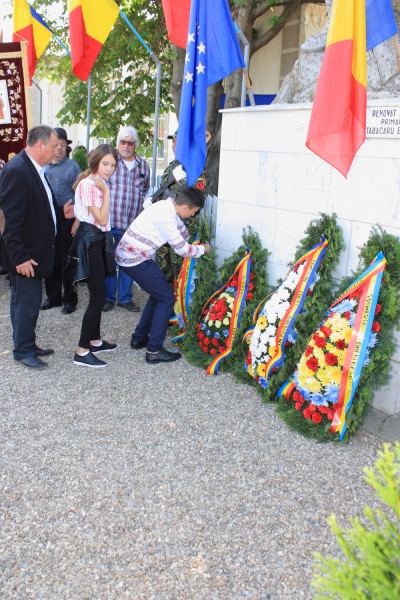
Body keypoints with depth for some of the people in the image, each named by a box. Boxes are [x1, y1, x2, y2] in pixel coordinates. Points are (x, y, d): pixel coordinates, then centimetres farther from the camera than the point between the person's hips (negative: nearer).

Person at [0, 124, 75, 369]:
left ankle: (27, 344, 30)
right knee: (27, 302, 1)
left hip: (36, 250, 9)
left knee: (27, 301, 18)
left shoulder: (36, 168, 8)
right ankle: (23, 351, 15)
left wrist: (61, 213, 3)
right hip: (25, 255, -9)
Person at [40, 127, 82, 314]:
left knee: (66, 261, 3)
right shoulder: (42, 167, 7)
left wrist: (77, 221, -13)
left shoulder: (72, 167, -5)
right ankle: (53, 296, 25)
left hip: (66, 221, -4)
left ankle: (69, 299, 15)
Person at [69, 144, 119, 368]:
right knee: (98, 297, -10)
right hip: (90, 241, -10)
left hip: (99, 240, 10)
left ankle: (95, 340, 27)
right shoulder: (88, 185, -17)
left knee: (98, 294, 15)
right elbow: (101, 218, -20)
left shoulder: (98, 183, 13)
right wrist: (106, 191, -19)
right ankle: (82, 352, -5)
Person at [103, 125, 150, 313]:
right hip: (111, 221, -3)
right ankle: (108, 297, 20)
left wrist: (142, 210, 11)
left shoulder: (143, 165, 8)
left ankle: (125, 298, 22)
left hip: (134, 223, 3)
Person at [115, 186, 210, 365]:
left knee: (158, 295, 20)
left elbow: (181, 228, 27)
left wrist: (193, 244, 31)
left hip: (128, 255, 10)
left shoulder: (167, 207, 8)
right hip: (135, 259, -10)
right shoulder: (165, 217, -21)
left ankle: (139, 338, 29)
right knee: (167, 299, -3)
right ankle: (154, 350, 0)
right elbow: (182, 249, -14)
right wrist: (203, 249, 3)